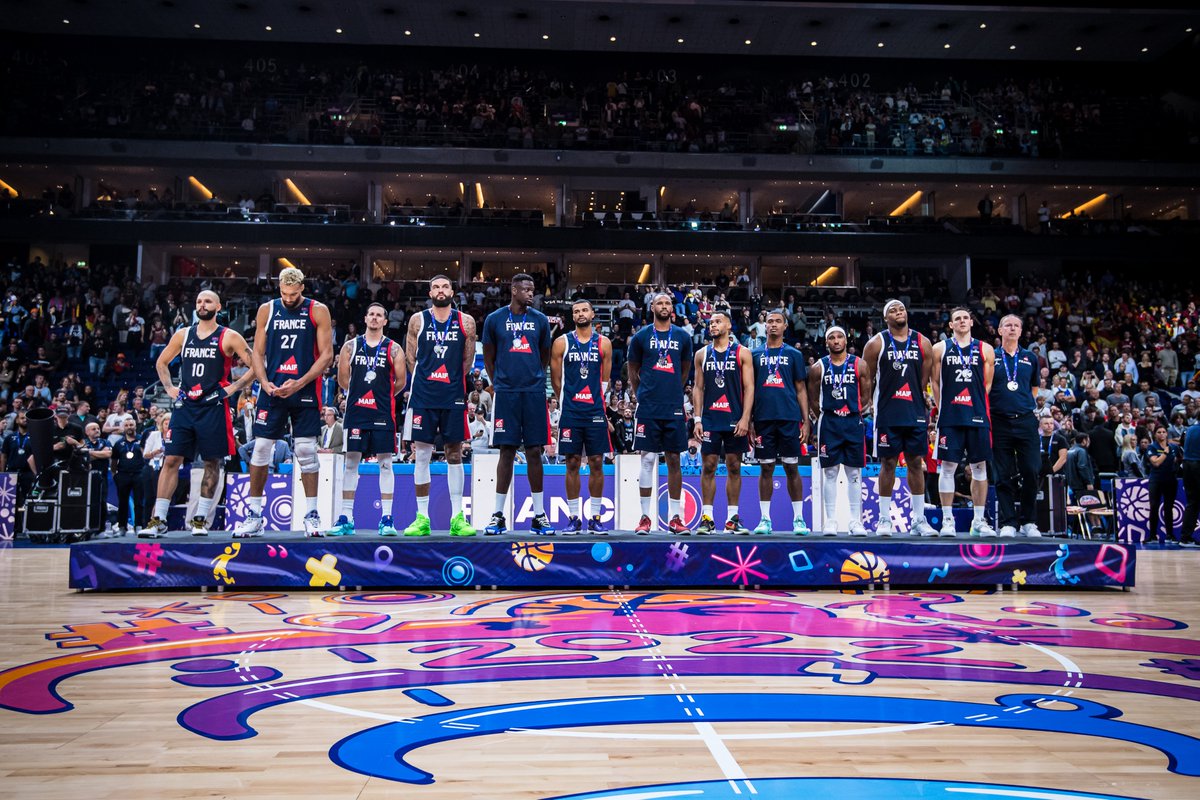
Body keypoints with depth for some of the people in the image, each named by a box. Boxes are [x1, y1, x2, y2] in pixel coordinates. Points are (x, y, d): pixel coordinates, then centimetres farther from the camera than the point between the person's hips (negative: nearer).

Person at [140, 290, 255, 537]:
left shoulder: (228, 337, -1)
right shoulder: (183, 335, 11)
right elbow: (161, 362, 24)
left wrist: (233, 388, -9)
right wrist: (169, 388, 11)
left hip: (214, 408, -3)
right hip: (185, 406, 3)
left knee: (212, 463, 1)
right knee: (171, 460, -2)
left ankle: (200, 519, 11)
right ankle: (158, 520, 2)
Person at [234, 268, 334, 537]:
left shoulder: (318, 311, 0)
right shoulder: (267, 310, 7)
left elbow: (327, 355, -4)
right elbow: (258, 353, 8)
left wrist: (300, 383, -14)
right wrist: (265, 383, -9)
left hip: (304, 390, -2)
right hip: (272, 390, 2)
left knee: (306, 451, -1)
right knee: (260, 449, 1)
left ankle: (311, 513, 8)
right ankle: (254, 515, 11)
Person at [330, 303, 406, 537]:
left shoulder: (393, 349, 4)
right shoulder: (351, 346, 8)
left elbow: (400, 381, 5)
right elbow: (342, 379, 10)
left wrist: (382, 396, 9)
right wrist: (359, 394, 11)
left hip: (383, 412, -1)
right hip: (356, 411, 1)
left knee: (385, 462, 0)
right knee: (351, 462, 3)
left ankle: (386, 518, 3)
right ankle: (346, 518, 8)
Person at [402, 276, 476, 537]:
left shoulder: (466, 321, 6)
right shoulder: (417, 320, 6)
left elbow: (468, 359, 9)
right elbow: (410, 358, 8)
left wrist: (453, 380, 5)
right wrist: (427, 380, 3)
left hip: (453, 397, 0)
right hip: (423, 396, 0)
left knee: (454, 454, 4)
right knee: (421, 454, 1)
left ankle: (458, 518, 8)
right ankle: (422, 518, 8)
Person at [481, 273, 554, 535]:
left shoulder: (540, 320, 8)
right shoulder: (494, 319, 3)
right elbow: (489, 359, 10)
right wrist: (499, 385, 11)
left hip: (534, 393, 2)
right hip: (505, 393, -2)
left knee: (534, 451, 3)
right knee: (506, 451, 0)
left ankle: (539, 516, 11)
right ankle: (498, 515, 9)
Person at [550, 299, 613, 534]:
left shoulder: (604, 343, 7)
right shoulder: (562, 342, 4)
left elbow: (605, 380, 10)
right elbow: (556, 379, 6)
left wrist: (595, 400, 9)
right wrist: (570, 402, 9)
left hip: (596, 411, 1)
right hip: (570, 413, -1)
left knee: (596, 464, 2)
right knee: (572, 464, 2)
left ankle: (594, 517, 11)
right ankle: (574, 517, 9)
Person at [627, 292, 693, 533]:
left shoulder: (682, 337, 8)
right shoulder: (641, 336, 3)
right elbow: (632, 371, 11)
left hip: (674, 408, 2)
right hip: (648, 408, -2)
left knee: (673, 460, 4)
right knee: (647, 460, 0)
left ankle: (674, 517, 10)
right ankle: (645, 516, 7)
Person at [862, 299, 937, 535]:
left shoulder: (923, 343, 7)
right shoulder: (876, 343, -1)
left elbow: (925, 381, 11)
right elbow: (866, 380, 2)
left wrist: (924, 406, 10)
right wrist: (870, 406, 1)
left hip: (916, 413, 3)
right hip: (887, 415, -2)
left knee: (916, 463, 6)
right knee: (888, 463, 1)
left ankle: (919, 520, 13)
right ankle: (884, 519, 9)